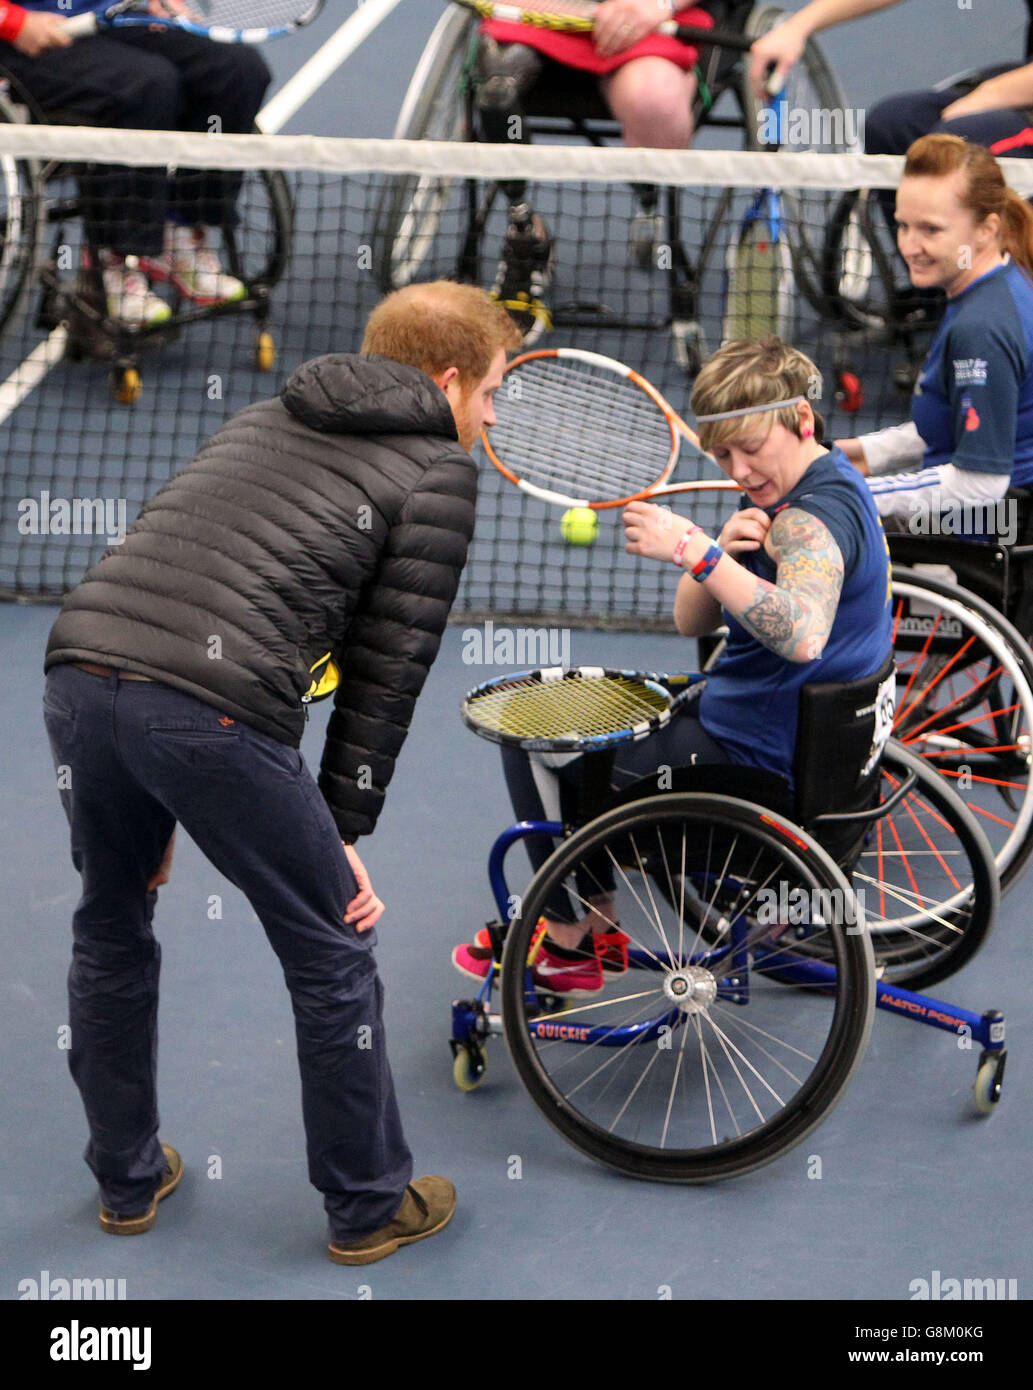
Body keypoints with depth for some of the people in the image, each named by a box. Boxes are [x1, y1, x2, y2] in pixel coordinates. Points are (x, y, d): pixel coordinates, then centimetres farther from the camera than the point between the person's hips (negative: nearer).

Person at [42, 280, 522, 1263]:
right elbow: (390, 661, 5)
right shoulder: (439, 469, 11)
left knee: (111, 932, 26)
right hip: (213, 716, -6)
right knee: (331, 957, 12)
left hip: (79, 672, 6)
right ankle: (369, 1207, 25)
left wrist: (161, 804, 27)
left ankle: (127, 1182, 39)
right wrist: (345, 827, 10)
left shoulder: (263, 420, 28)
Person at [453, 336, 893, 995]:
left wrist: (697, 553, -44)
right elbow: (692, 620, 4)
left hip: (756, 764, -11)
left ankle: (570, 941, 16)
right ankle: (597, 923, 31)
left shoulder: (812, 517, -25)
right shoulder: (783, 495, 8)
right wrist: (725, 553, -16)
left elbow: (801, 636, -47)